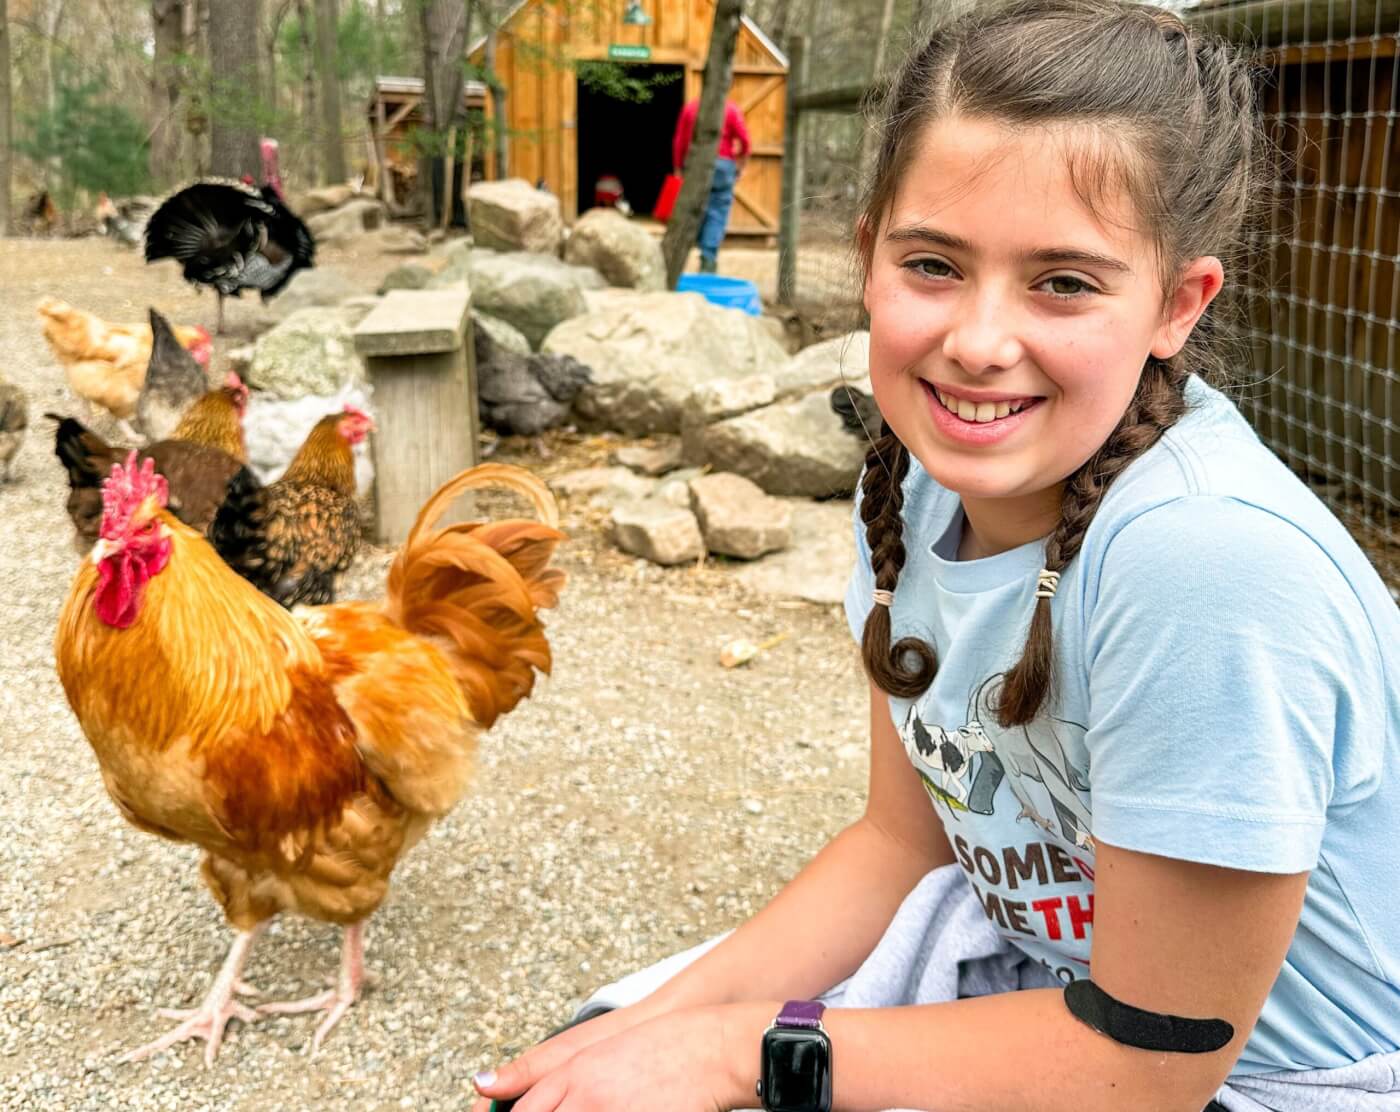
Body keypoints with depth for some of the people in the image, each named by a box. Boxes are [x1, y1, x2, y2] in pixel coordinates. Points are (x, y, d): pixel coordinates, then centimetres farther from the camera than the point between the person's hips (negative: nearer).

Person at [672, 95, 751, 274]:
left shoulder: (690, 107, 8)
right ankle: (709, 259, -5)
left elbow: (678, 141, 6)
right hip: (722, 164, -3)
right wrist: (741, 165, 7)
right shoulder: (731, 109, -1)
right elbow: (744, 141, -6)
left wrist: (677, 168, 13)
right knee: (717, 214, 0)